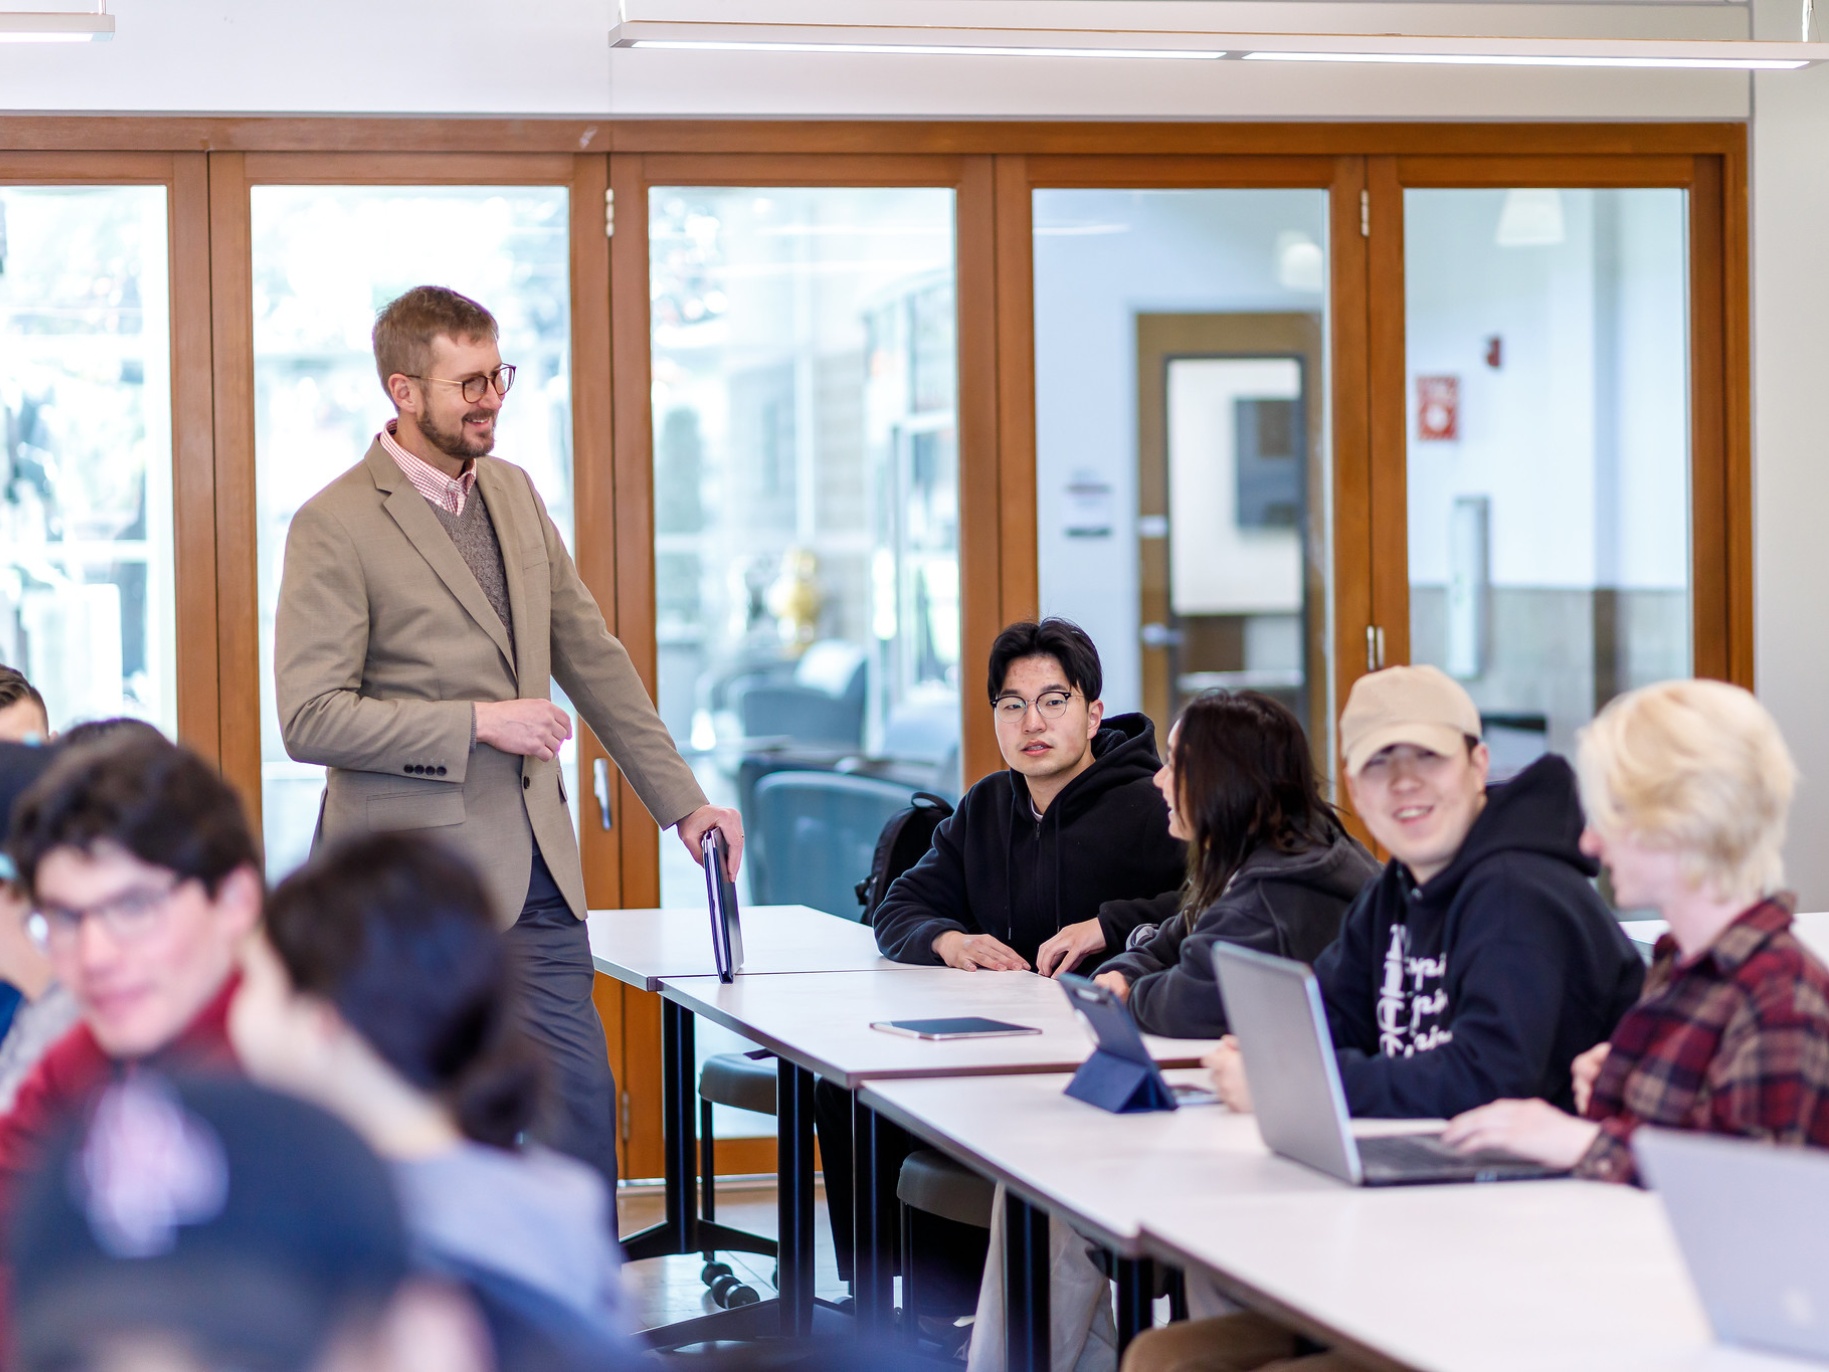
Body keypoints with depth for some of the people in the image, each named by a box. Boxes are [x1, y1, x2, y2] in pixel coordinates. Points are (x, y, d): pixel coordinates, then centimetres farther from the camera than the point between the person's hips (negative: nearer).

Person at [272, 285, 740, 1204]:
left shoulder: (513, 492, 12)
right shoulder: (335, 525, -10)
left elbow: (593, 658, 19)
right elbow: (311, 719, -15)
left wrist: (682, 801, 16)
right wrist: (478, 723, -17)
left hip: (533, 872, 6)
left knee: (582, 1102, 6)